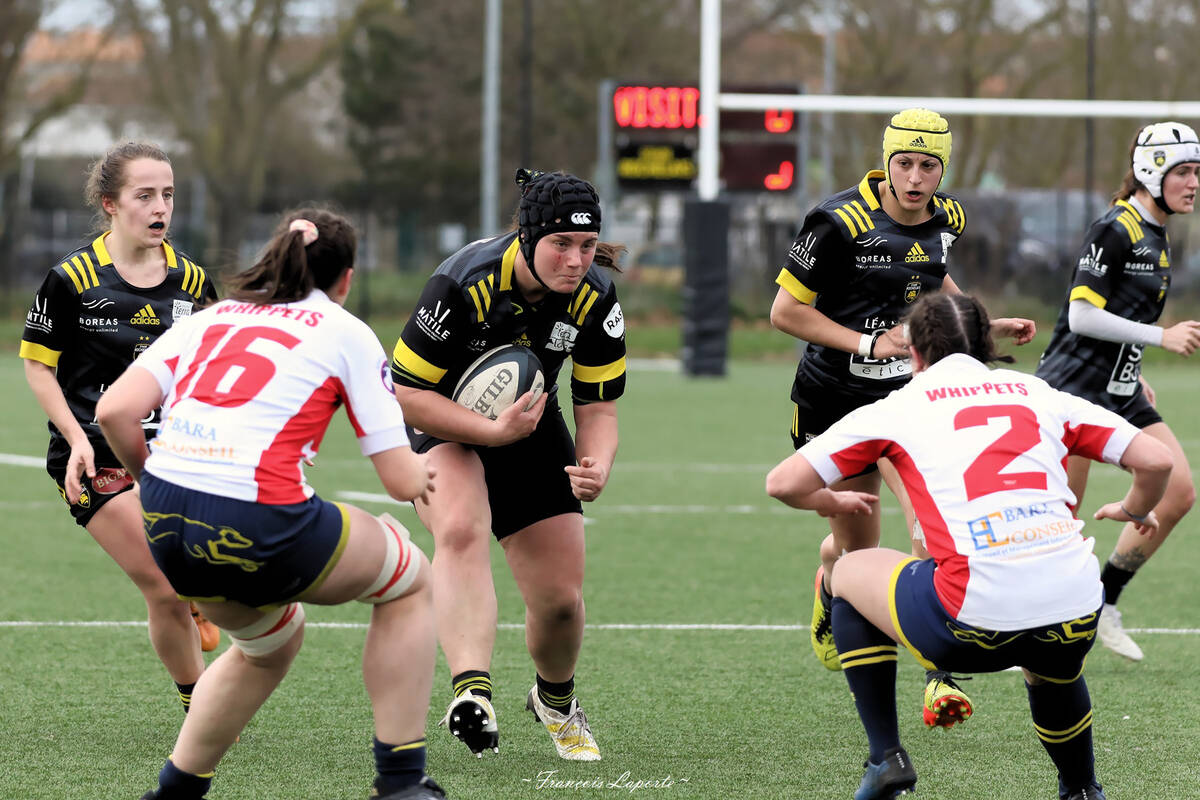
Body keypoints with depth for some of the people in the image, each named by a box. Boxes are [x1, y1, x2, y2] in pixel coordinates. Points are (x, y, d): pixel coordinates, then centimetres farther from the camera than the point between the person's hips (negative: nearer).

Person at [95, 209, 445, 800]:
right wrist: (423, 472, 28)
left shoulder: (211, 318, 18)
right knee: (409, 580, 21)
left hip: (166, 526, 6)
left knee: (272, 640, 34)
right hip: (258, 525, -6)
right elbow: (401, 480, 5)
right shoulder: (347, 334, 8)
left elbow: (114, 410, 4)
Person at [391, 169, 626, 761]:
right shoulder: (463, 284, -31)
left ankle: (555, 700, 35)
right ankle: (471, 692, -49)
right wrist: (494, 430, -34)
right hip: (443, 425, -4)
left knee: (561, 601, 2)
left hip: (530, 429, 4)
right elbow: (407, 393, -25)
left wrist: (597, 468, -29)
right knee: (461, 531, -35)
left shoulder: (595, 300, -18)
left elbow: (598, 406, -9)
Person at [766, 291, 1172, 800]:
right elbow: (1156, 459, 15)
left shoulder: (900, 407, 13)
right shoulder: (1039, 394, 19)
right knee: (1053, 668, 41)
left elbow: (783, 483, 12)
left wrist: (831, 503, 35)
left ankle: (886, 758, 21)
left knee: (849, 574, 26)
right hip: (1074, 617, 4)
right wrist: (1136, 510, 37)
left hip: (974, 622, -3)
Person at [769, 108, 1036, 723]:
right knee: (856, 546, 9)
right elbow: (785, 310, -13)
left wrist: (986, 324, 12)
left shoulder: (947, 218, 0)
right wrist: (867, 342, -20)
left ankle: (941, 675, -19)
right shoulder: (840, 222, -18)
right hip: (835, 400, -3)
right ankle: (827, 588, 48)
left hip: (911, 394, 3)